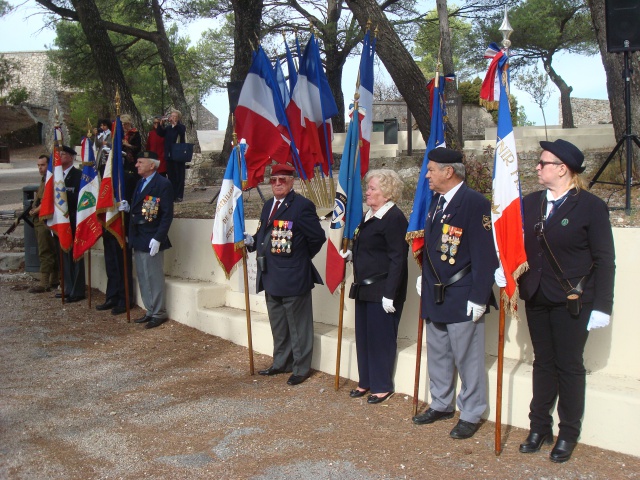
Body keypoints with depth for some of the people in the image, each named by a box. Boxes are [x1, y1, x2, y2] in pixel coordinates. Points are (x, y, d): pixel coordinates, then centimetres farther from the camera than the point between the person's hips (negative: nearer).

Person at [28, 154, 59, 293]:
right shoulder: (44, 181, 19)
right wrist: (34, 211, 10)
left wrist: (35, 211, -7)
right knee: (52, 252, 13)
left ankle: (44, 284, -10)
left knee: (45, 253, -10)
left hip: (45, 220, -10)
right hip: (39, 221, 10)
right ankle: (54, 280, 19)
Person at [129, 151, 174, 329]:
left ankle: (158, 314, 7)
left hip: (152, 239, -8)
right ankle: (150, 311, 22)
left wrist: (158, 238, -19)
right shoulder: (139, 183, 16)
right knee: (143, 278, 13)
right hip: (138, 239, 8)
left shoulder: (163, 184, -10)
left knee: (154, 278, -2)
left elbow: (167, 215, -14)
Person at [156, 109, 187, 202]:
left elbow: (182, 132, -19)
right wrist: (160, 124, -12)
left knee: (179, 176, -2)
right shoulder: (167, 128, 14)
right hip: (169, 156, 4)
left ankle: (179, 196, 0)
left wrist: (175, 123, -25)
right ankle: (172, 194, 12)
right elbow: (160, 133, 1)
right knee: (171, 176, 6)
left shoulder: (181, 127, 3)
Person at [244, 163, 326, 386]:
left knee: (298, 327, 4)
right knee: (278, 325, 21)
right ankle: (281, 363, 35)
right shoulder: (268, 206, 14)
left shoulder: (302, 206, -13)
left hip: (293, 278, -9)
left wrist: (301, 257, -2)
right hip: (271, 277, 9)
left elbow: (317, 237, -13)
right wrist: (252, 241, 2)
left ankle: (301, 368, 15)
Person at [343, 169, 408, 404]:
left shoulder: (394, 218, -16)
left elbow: (397, 259, -20)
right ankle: (366, 382, 28)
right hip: (365, 288, 9)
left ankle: (382, 387, 16)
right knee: (363, 337, 15)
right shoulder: (369, 216, 12)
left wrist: (390, 294, -22)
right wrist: (350, 253, 6)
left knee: (381, 338, 1)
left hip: (382, 290, -9)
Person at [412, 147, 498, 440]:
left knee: (467, 358, 4)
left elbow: (484, 254, -18)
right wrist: (424, 277, 15)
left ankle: (471, 415, 19)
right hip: (434, 296, 8)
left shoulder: (475, 203, -16)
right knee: (437, 354, 18)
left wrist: (478, 298, -20)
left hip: (462, 299, -8)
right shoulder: (436, 202, 11)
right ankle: (441, 405, 34)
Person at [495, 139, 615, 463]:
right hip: (536, 299, 5)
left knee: (569, 366, 6)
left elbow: (604, 260, -9)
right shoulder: (530, 203, 6)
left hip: (571, 300, -5)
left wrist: (601, 306, -12)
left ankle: (568, 433, 21)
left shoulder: (590, 206, -9)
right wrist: (505, 269, -12)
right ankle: (539, 427, 25)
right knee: (543, 363, 14)